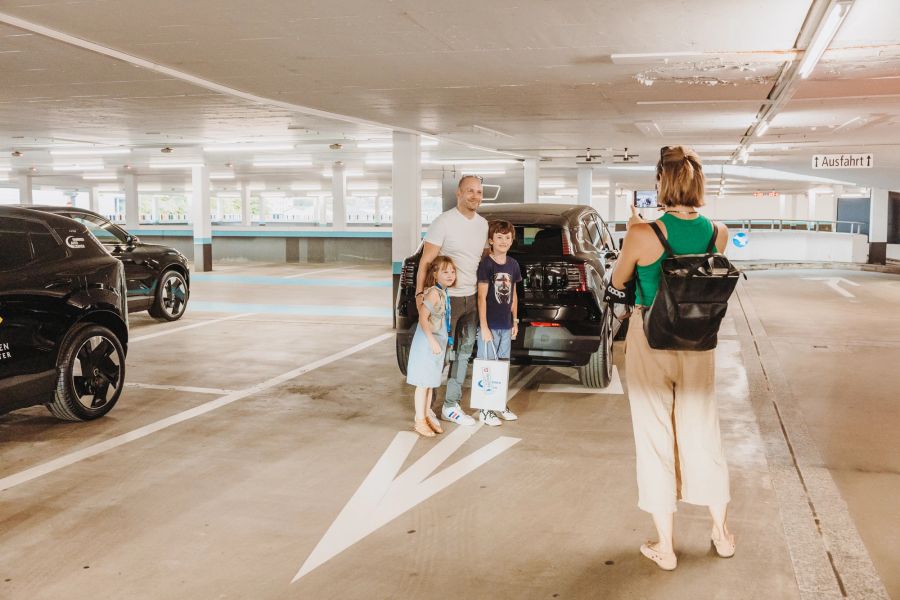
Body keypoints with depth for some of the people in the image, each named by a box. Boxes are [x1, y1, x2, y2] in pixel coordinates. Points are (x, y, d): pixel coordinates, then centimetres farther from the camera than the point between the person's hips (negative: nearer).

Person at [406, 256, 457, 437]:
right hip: (426, 343, -8)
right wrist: (432, 341, -24)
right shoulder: (434, 292, -18)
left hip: (438, 342, 8)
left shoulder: (445, 293, 8)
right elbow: (423, 317, -23)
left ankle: (427, 415, 28)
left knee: (430, 382, 17)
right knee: (423, 383, 0)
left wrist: (441, 342, 12)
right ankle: (419, 421, 8)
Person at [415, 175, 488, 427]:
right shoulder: (444, 222, -13)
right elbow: (425, 261, -14)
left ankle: (451, 405, 20)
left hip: (471, 298, 7)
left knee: (464, 352, 11)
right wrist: (420, 293, -20)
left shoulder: (483, 224, 9)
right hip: (446, 297, -7)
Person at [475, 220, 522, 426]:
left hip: (506, 325, 6)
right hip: (489, 324, -6)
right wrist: (484, 327, -16)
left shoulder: (513, 264, 9)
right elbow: (482, 297, -13)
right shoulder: (486, 264, -10)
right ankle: (484, 410, 5)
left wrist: (515, 321, 14)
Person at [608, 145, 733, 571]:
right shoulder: (718, 233, -6)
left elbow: (618, 284, -2)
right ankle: (722, 534, 34)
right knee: (702, 433, 19)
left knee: (656, 439, 9)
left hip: (650, 343, -4)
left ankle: (665, 548, 19)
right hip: (699, 344, 4)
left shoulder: (643, 235, -19)